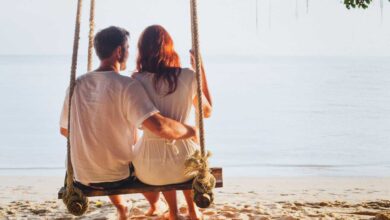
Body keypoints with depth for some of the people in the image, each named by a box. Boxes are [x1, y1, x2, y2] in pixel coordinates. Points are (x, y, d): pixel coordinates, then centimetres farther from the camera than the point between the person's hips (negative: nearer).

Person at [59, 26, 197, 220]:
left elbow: (64, 130, 9)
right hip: (120, 177, -4)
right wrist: (191, 131, -14)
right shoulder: (127, 85, -20)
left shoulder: (77, 84, -4)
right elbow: (160, 127, -31)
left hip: (83, 177, 4)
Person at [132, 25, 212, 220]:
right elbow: (207, 111, 10)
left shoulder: (137, 80, -8)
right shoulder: (189, 77, -6)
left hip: (149, 170, 0)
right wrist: (202, 71, 14)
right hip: (184, 164, 1)